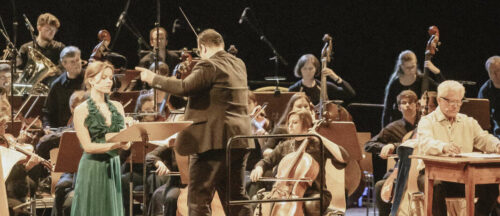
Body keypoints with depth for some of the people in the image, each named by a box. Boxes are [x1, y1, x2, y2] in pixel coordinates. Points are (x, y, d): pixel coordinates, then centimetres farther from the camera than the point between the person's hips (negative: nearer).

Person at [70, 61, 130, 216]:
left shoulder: (117, 107, 10)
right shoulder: (82, 110, -5)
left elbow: (126, 143, 8)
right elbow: (88, 146, -12)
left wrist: (127, 142, -15)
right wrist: (116, 144, -21)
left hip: (113, 167, 5)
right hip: (92, 168, -5)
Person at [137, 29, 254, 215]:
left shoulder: (209, 66, -12)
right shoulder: (239, 64, 15)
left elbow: (184, 87, -24)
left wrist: (153, 79, -14)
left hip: (215, 141, -9)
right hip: (240, 141, 9)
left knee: (198, 199, -5)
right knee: (236, 197, 15)